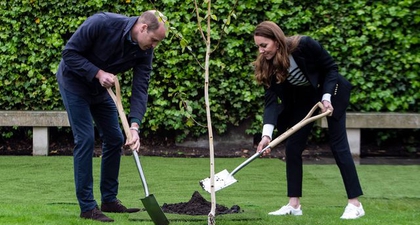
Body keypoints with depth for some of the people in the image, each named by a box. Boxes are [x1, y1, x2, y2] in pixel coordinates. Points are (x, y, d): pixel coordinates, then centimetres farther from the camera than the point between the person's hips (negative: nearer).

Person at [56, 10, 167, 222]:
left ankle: (109, 200, 18)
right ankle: (87, 206, -7)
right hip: (74, 82, -6)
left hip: (101, 89, 6)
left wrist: (134, 125, -31)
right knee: (85, 139, -12)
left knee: (115, 139, 5)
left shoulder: (144, 52, -16)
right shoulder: (102, 23, -32)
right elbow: (69, 53, -24)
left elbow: (140, 89, -19)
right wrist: (98, 73, -32)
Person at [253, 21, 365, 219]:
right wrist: (267, 133, -35)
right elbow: (271, 100, -23)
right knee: (292, 146, -2)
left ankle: (355, 204, -3)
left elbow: (331, 68, -18)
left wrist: (326, 98, -27)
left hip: (330, 91, -5)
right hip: (303, 97, 5)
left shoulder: (304, 46, -31)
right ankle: (294, 204, 4)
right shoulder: (267, 65, -18)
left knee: (338, 144, -8)